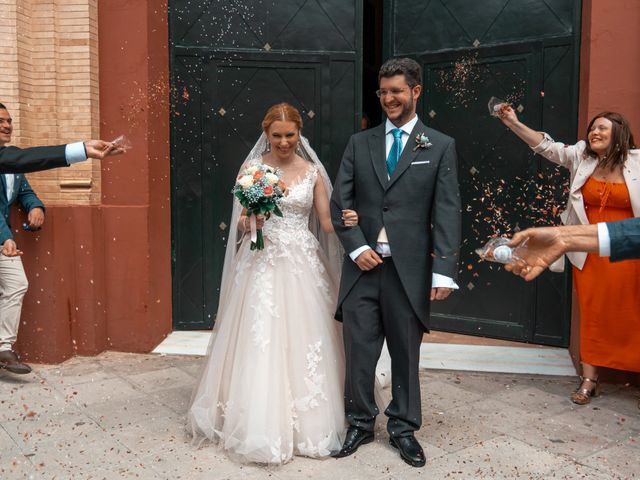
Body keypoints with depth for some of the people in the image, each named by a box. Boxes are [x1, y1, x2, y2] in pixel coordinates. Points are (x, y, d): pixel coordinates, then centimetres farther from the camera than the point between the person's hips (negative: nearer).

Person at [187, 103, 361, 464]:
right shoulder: (252, 168, 2)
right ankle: (262, 427, 10)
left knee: (305, 341, 3)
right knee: (260, 342, -3)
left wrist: (347, 220, -17)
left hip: (302, 264, 1)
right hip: (262, 263, -1)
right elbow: (241, 223, 1)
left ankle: (308, 423, 19)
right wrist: (249, 220, -21)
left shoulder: (312, 171, 5)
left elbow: (327, 222, 4)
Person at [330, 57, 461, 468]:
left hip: (409, 269, -2)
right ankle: (361, 423, 27)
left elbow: (447, 213, -3)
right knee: (359, 352, 8)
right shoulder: (360, 143, 10)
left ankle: (404, 428, 28)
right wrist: (357, 247, -7)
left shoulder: (441, 146, 3)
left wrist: (444, 271, -11)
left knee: (406, 354, 10)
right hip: (363, 265, 2)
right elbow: (340, 202, 7)